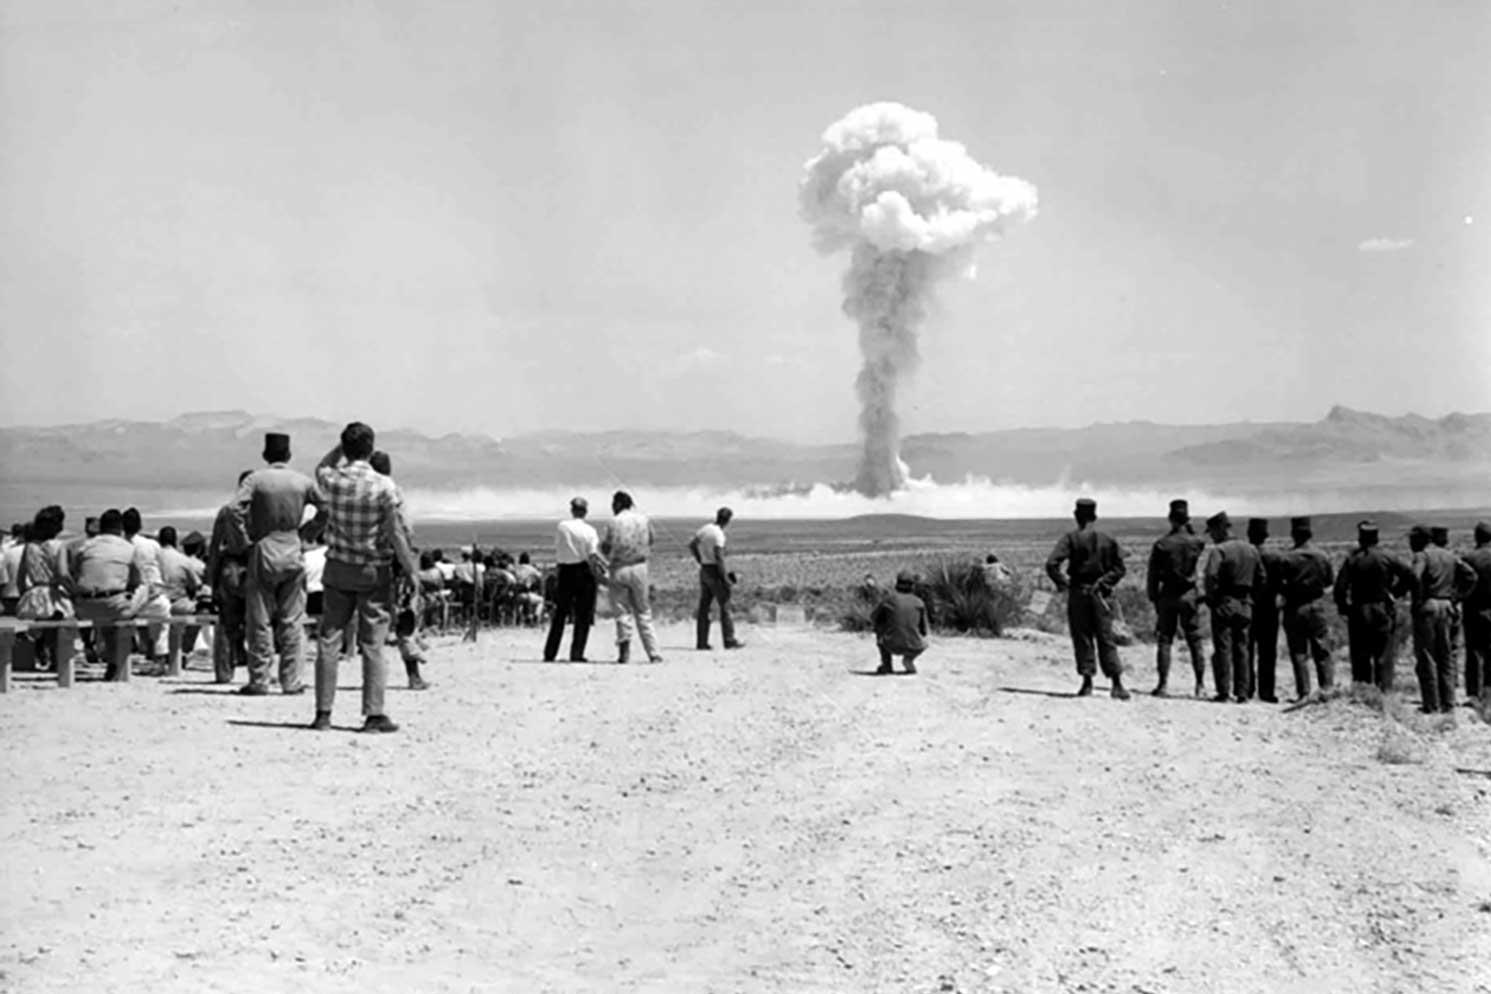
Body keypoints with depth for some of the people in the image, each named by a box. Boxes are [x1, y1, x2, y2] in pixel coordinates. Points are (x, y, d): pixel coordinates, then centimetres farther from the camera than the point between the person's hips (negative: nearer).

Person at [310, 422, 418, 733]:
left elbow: (321, 468, 22)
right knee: (372, 644, 2)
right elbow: (395, 535, -12)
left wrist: (343, 445, 13)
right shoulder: (383, 486, -13)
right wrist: (413, 571, -2)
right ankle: (374, 714, 2)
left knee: (329, 640, 7)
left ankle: (323, 713, 8)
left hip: (338, 569, 3)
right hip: (374, 572, -2)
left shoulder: (332, 481, -5)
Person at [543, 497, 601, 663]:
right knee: (583, 616, 5)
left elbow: (556, 551, 4)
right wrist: (596, 572, -2)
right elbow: (593, 556, -13)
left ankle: (549, 653, 14)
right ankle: (576, 654, 1)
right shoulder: (589, 531, -8)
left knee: (560, 614, 13)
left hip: (565, 571, 3)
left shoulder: (561, 527, 1)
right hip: (583, 572, -3)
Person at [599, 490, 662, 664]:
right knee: (643, 611, 11)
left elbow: (606, 549, -8)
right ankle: (653, 653, 8)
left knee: (622, 611, 4)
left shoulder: (613, 522, -7)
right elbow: (652, 539, 17)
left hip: (618, 569, -3)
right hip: (639, 567, 3)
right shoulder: (643, 519, 2)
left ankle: (624, 649, -11)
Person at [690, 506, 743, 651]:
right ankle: (729, 640, 0)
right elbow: (719, 557, -22)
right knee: (725, 605, 0)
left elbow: (692, 545, 18)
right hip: (715, 571, -8)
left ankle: (701, 642, 10)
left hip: (704, 570, 8)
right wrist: (725, 578, -17)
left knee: (704, 607, 9)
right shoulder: (718, 534, -18)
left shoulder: (705, 529, 7)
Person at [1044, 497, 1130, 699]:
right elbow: (1119, 568, 4)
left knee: (1082, 639, 6)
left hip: (1078, 593, -2)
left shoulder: (1071, 539, -7)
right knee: (1106, 639, 5)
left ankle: (1087, 684, 6)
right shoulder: (1108, 540, 3)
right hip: (1101, 595, 2)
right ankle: (1117, 684, -3)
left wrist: (1061, 583, -3)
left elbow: (1052, 564, -16)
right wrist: (1105, 583, 4)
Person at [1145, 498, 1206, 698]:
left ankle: (1163, 684, 1)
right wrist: (1189, 530, 12)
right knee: (1195, 641, 7)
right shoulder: (1196, 543, -5)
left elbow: (1152, 575, -4)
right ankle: (1200, 685, 6)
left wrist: (1153, 598, 7)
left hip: (1167, 595, -1)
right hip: (1190, 595, 1)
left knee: (1164, 640, 5)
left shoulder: (1161, 545, -8)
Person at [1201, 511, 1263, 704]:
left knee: (1222, 649, 0)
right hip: (1245, 605, 6)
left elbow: (1210, 577, -22)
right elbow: (1262, 578, 12)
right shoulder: (1251, 550, 9)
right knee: (1241, 649, 11)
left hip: (1224, 603, -6)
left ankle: (1224, 693, -1)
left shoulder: (1219, 550, -12)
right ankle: (1242, 693, 10)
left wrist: (1210, 598, -9)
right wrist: (1249, 593, 15)